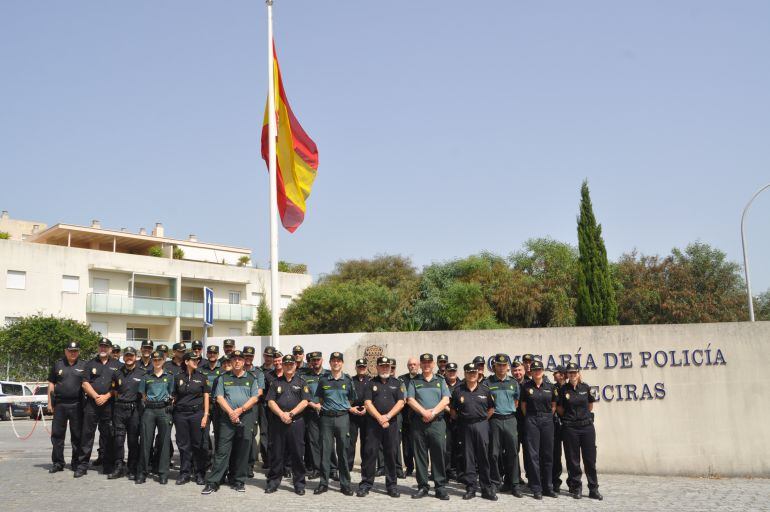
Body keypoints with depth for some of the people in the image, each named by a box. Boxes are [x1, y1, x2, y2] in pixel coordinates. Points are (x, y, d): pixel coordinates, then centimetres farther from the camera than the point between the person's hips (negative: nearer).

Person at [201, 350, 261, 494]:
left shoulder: (251, 378, 11)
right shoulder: (224, 378, 11)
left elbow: (255, 397, 3)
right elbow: (219, 397, 4)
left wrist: (240, 410, -9)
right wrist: (230, 412, -10)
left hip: (246, 417, 1)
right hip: (227, 417, 0)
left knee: (242, 451, 3)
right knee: (222, 450, -5)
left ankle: (239, 481, 12)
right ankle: (212, 482, -3)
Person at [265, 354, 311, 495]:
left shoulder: (301, 383, 9)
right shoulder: (276, 383, 13)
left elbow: (304, 402, 0)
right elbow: (270, 401, 4)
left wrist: (291, 414, -11)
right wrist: (282, 414, -10)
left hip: (296, 422, -1)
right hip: (278, 421, 1)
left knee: (297, 453, 0)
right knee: (276, 453, 4)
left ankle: (299, 483, 7)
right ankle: (273, 482, 13)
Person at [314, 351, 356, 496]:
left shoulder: (348, 380, 7)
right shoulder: (323, 380, 7)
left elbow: (351, 400, 14)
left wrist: (348, 408, 3)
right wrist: (321, 407, 4)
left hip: (342, 417, 0)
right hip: (326, 418, 0)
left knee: (343, 451, 3)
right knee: (325, 451, 1)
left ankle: (345, 484, 10)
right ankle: (323, 483, 10)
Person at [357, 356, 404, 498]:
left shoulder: (397, 383, 11)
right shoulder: (370, 383, 8)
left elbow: (400, 402, 2)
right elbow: (367, 403, -1)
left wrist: (387, 416, -10)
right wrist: (379, 418, -13)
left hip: (391, 423, 1)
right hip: (373, 423, -1)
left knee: (391, 453, 3)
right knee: (369, 453, -2)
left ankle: (392, 485, 11)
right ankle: (365, 484, 5)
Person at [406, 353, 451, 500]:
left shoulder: (441, 381, 14)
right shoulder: (414, 382, 13)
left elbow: (446, 400, 3)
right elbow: (410, 400, 1)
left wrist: (433, 412, -12)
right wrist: (424, 412, -13)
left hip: (437, 422, 0)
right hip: (418, 422, 0)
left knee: (439, 454, -3)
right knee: (420, 455, 2)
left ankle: (441, 487, 2)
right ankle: (422, 487, 9)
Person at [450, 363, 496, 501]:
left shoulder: (484, 390, 5)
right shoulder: (458, 390, 3)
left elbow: (491, 408, 10)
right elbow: (453, 410, 8)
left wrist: (484, 419, 3)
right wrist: (459, 419, 3)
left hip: (481, 425, 0)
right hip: (465, 426, 0)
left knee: (484, 457, 1)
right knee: (468, 458, 4)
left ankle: (487, 489, 7)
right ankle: (471, 488, 13)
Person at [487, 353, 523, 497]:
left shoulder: (513, 383, 10)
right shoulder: (488, 382, 3)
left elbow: (516, 402, 17)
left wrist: (510, 412, 11)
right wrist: (490, 411, -2)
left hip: (510, 420, 2)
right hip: (494, 420, -2)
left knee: (512, 453, 1)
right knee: (494, 453, 1)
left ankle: (514, 485, 9)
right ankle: (496, 483, 12)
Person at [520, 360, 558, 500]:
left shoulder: (550, 387, 4)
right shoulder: (526, 386, 1)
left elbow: (553, 405, 12)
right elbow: (523, 405, 6)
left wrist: (547, 416, 5)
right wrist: (529, 418, 3)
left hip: (547, 421, 2)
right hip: (532, 421, -2)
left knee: (548, 454, 6)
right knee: (533, 455, -2)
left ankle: (547, 487, 16)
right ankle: (536, 489, 3)